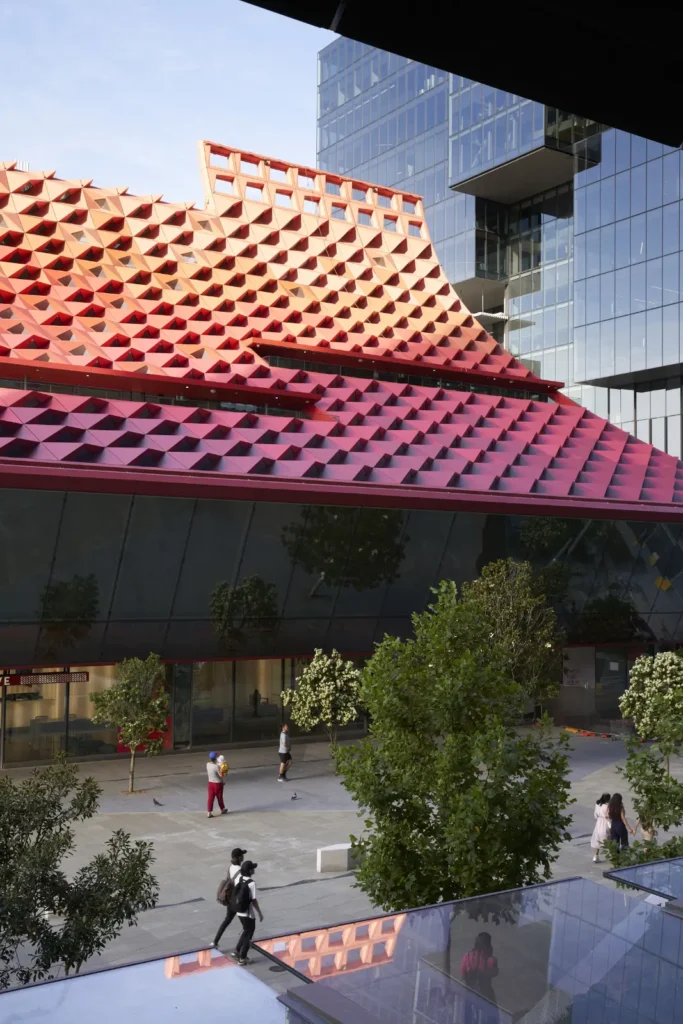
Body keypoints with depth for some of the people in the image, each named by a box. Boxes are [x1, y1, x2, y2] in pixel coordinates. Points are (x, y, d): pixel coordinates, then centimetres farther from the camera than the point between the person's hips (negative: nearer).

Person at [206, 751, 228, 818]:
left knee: (210, 798, 6)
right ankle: (222, 809, 35)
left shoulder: (208, 764, -7)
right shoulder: (217, 766, -27)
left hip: (210, 783, 4)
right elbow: (221, 775, -23)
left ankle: (209, 812, 2)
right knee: (219, 797, 15)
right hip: (218, 783, -4)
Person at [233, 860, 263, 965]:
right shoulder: (251, 883, -24)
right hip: (248, 913, -7)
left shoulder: (238, 879, -3)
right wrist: (260, 913, -9)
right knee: (248, 934, 11)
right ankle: (242, 958, 17)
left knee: (246, 931, 27)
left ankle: (237, 951, 30)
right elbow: (254, 900, -20)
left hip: (239, 911, 7)